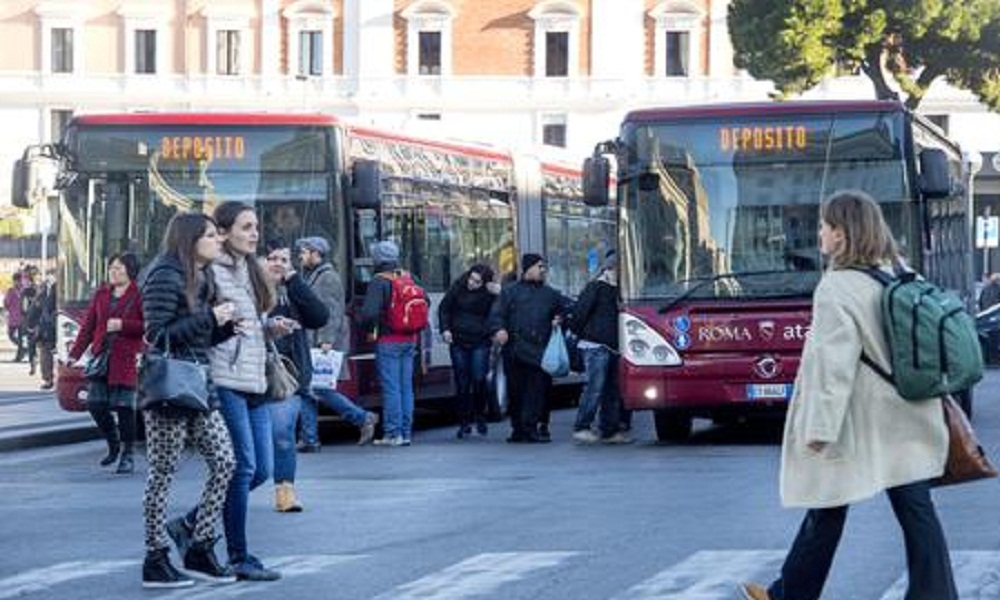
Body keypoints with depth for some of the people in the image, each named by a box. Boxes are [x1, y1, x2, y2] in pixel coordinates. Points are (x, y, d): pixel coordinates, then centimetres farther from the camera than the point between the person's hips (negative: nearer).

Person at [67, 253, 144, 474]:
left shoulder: (138, 295, -4)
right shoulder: (101, 294, 13)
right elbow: (88, 326, 13)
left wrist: (122, 325, -18)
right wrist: (74, 354, 7)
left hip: (126, 358, -5)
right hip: (101, 356, 5)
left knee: (124, 407, -4)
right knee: (95, 404, 3)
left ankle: (127, 456, 7)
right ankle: (113, 445, 26)